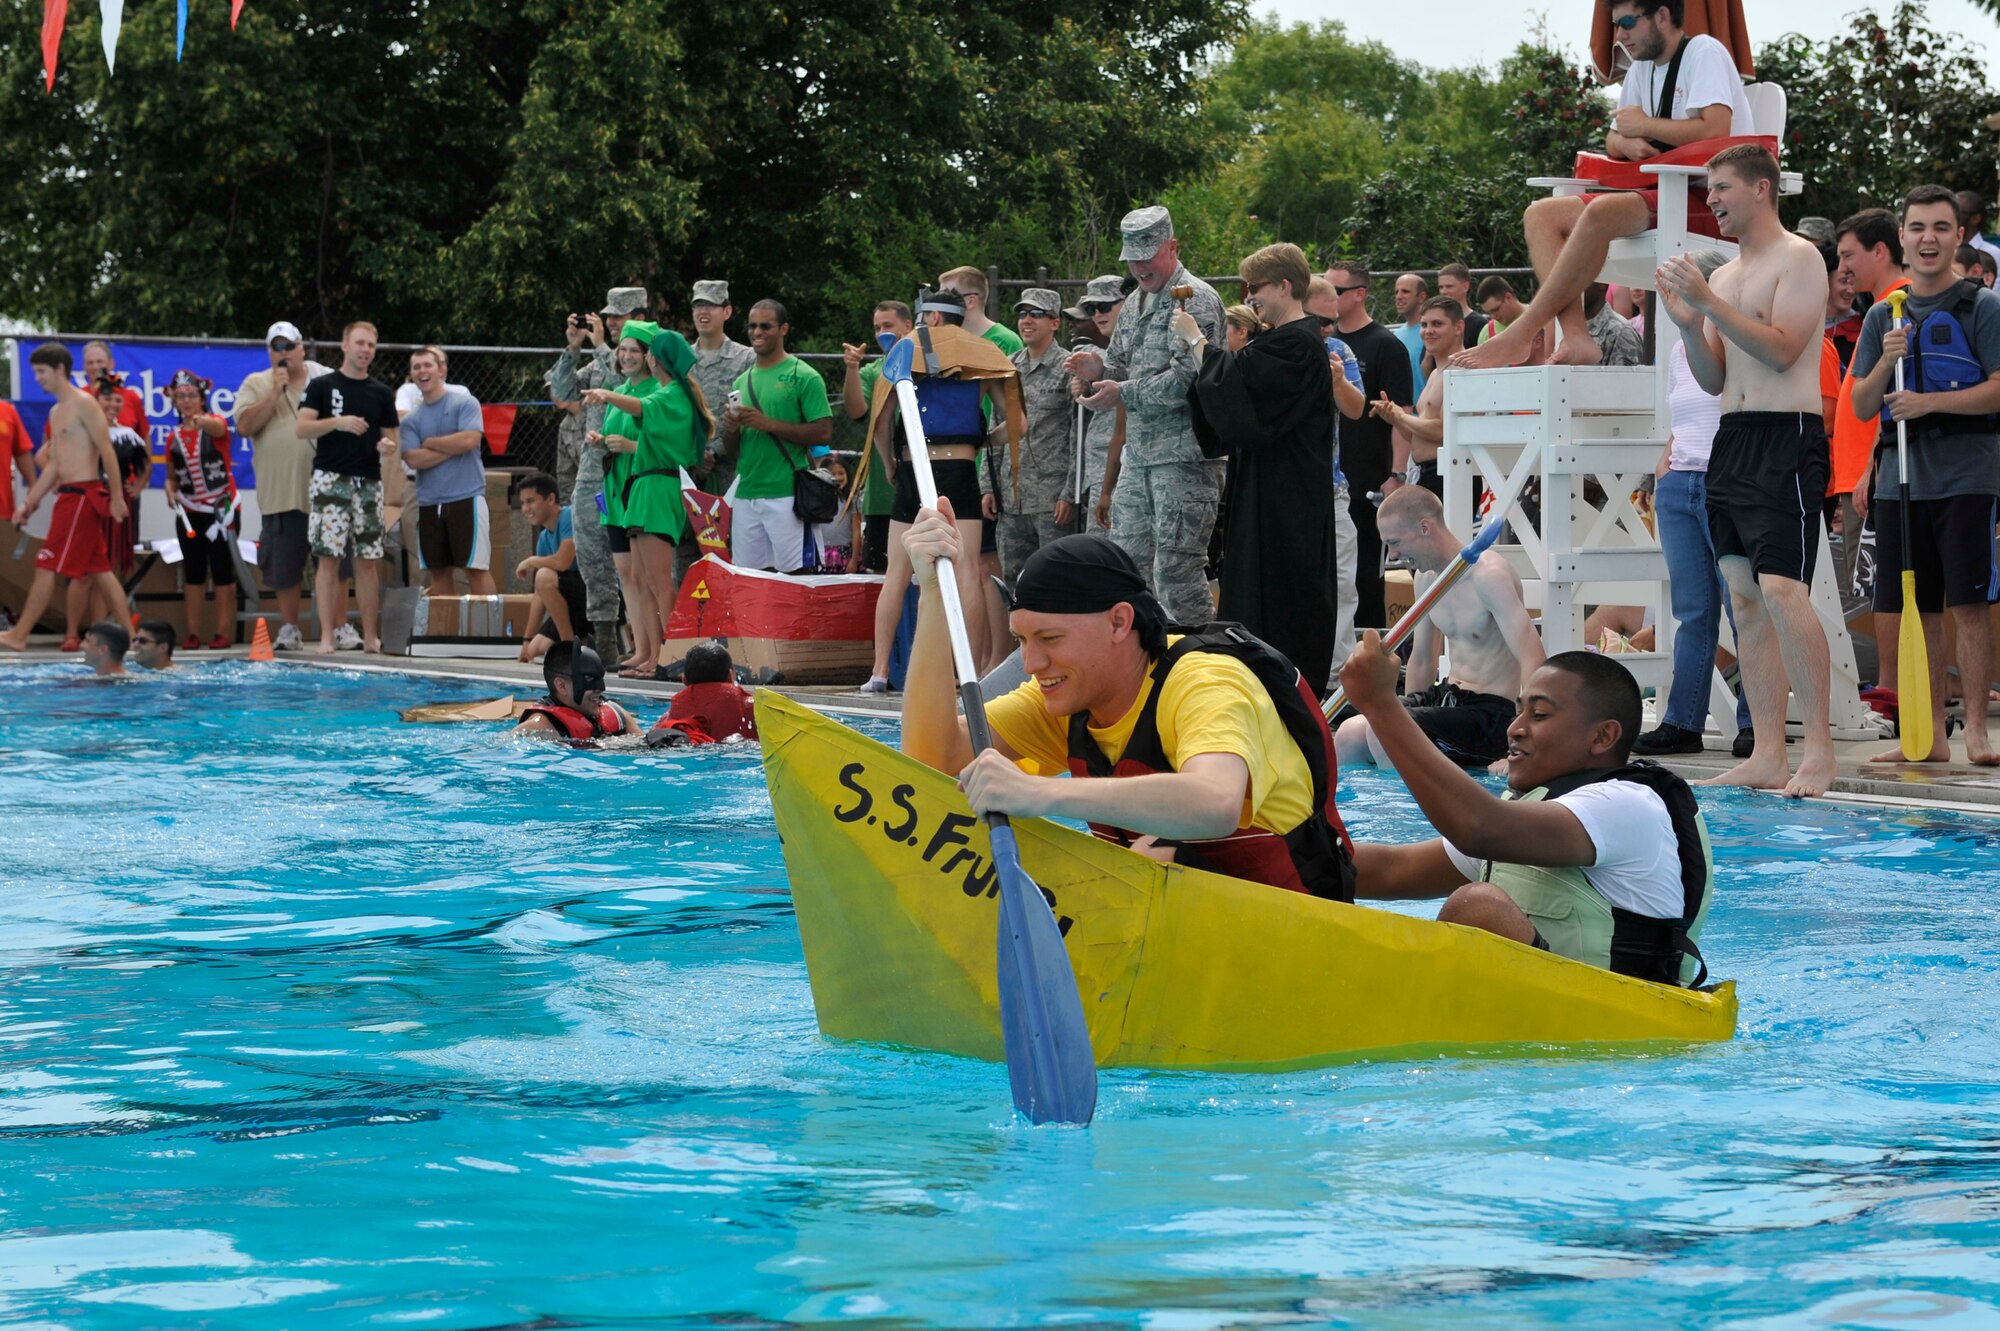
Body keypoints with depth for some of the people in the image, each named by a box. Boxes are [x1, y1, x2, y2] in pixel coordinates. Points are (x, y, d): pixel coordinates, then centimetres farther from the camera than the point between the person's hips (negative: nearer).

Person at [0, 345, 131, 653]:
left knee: (47, 565, -9)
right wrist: (30, 502, 19)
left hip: (83, 494, -10)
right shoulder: (56, 412, 19)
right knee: (98, 568, 9)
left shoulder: (83, 404, -10)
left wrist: (116, 497, -18)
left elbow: (107, 452, -14)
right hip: (69, 494, 10)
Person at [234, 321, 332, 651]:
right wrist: (275, 393, -11)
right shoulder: (256, 384, 6)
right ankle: (289, 630, 14)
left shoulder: (325, 379, 6)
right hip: (281, 495, 0)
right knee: (284, 566, 5)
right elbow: (245, 425, -7)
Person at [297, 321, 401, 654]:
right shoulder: (322, 386, 4)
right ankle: (328, 634, -8)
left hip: (368, 482, 3)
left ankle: (371, 635, 6)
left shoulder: (381, 393, 13)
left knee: (367, 559, 3)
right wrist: (337, 423, -18)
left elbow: (389, 436, 16)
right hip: (331, 479, -3)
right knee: (329, 558, -8)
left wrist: (388, 446, -7)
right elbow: (303, 428, -4)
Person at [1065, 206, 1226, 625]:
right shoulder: (1137, 302, 19)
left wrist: (1123, 394, -19)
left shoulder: (1195, 299, -9)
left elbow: (1188, 379, -19)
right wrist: (1099, 368, 1)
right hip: (1138, 455, 9)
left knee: (1175, 570, -10)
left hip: (1182, 454, -9)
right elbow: (1124, 365, 24)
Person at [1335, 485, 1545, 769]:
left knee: (1382, 732, -26)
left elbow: (1534, 662, -27)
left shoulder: (1489, 575, -19)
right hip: (1447, 697, 8)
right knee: (1349, 735, -10)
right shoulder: (1428, 578, 9)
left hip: (1490, 713, -8)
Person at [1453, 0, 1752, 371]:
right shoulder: (1642, 69, 21)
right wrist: (1627, 143, -2)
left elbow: (1716, 129, -21)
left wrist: (1644, 125, -8)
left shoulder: (1703, 52, -6)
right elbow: (1612, 142, 24)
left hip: (1709, 200, -10)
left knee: (1601, 212, -34)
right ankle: (1575, 338, -25)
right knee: (1541, 215, -3)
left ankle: (1520, 337, -31)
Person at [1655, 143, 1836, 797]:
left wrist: (1708, 302, -16)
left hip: (1787, 438, -9)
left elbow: (1782, 349, -16)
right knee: (1745, 598, 5)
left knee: (1781, 589, -18)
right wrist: (1689, 322, 2)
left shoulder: (1798, 258, -4)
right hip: (1731, 442, 9)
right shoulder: (1725, 275, 19)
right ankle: (1767, 756, 5)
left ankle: (1819, 748, -15)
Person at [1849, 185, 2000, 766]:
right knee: (1917, 609, 5)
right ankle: (1929, 734, 11)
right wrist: (1886, 362, -7)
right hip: (1902, 478, 5)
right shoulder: (1883, 316, 14)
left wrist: (1930, 402, -17)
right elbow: (1862, 407, 12)